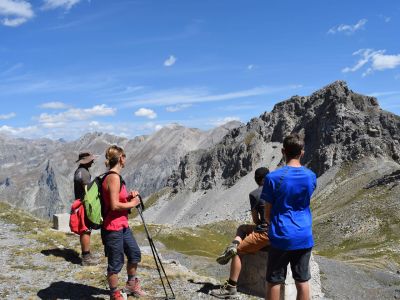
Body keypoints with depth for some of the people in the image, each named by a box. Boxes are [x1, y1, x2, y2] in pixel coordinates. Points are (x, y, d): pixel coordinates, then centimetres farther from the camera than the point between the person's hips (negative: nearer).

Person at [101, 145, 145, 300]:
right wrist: (132, 203, -11)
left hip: (122, 225, 10)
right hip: (113, 228, -10)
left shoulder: (115, 176, 11)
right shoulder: (114, 177, -20)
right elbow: (114, 205, -24)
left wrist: (129, 196, 4)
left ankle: (131, 285, 39)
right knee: (116, 262, 4)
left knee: (134, 253, 20)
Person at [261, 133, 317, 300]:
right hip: (304, 237, 3)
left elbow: (267, 214, -5)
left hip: (281, 237, -3)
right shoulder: (311, 176, 0)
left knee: (274, 282, 9)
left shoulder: (273, 177, -12)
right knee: (302, 281, 13)